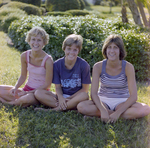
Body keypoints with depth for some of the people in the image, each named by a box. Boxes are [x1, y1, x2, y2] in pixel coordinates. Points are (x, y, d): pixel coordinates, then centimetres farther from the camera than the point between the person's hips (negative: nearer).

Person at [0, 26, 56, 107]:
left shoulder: (48, 60, -19)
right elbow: (23, 76, 8)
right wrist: (15, 88, -11)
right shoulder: (24, 56, -5)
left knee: (29, 97, -38)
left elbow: (47, 85, -14)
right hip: (27, 89, 5)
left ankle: (11, 103, -9)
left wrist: (27, 93, -19)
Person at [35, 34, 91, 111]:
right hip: (62, 95, 3)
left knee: (84, 96, -38)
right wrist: (60, 98, -21)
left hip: (76, 97, -3)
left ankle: (55, 109, -29)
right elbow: (58, 87, 1)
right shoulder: (57, 64, -1)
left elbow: (85, 89, -6)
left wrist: (69, 98, -15)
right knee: (38, 93, -19)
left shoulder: (83, 65, -8)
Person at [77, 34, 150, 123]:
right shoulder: (98, 67, -10)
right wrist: (103, 110, -31)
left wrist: (117, 113, -28)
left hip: (122, 102, 1)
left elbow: (133, 96, -16)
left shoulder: (128, 67, -12)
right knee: (81, 107, -30)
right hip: (103, 101, 0)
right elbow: (93, 93, -13)